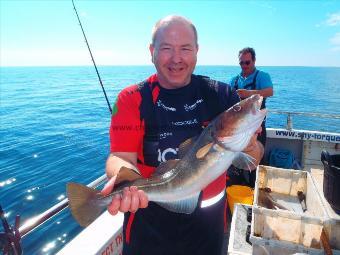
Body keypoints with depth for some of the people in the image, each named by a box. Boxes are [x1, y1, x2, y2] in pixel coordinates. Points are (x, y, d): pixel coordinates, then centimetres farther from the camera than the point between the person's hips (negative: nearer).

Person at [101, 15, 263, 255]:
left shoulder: (222, 95, -6)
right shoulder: (132, 99, -10)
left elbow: (252, 160, -3)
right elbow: (121, 156, -18)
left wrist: (250, 149, -25)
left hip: (208, 220, 2)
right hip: (149, 223, -1)